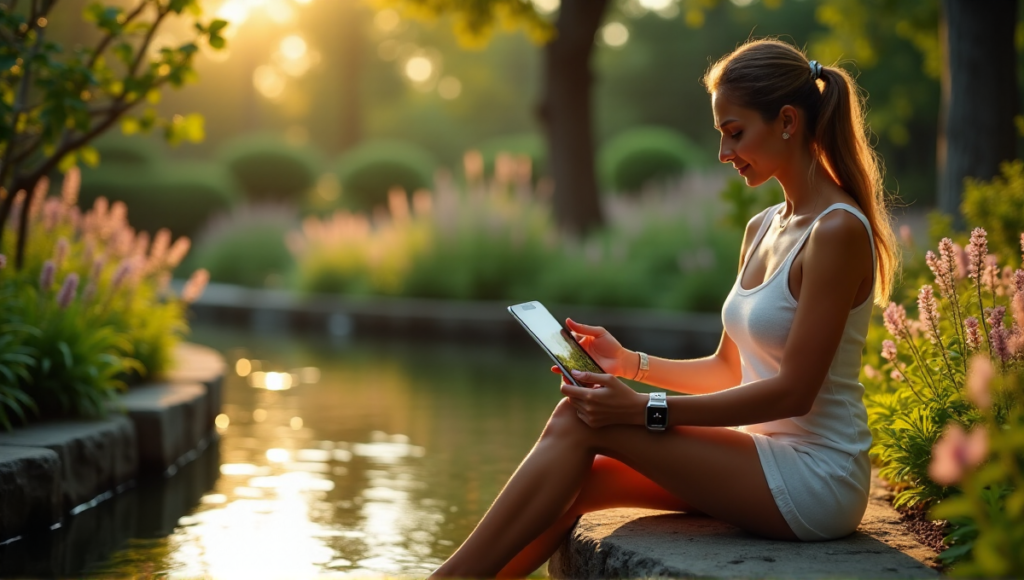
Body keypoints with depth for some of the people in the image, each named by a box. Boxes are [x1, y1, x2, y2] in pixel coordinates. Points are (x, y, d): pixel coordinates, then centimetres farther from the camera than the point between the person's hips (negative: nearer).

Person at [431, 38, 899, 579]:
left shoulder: (837, 231, -14)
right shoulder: (763, 229, 13)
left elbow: (793, 391, -18)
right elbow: (728, 370, 17)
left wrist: (645, 410, -20)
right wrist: (630, 363, 2)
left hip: (815, 481, -8)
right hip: (767, 459, 8)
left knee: (580, 422, -15)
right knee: (578, 482, -8)